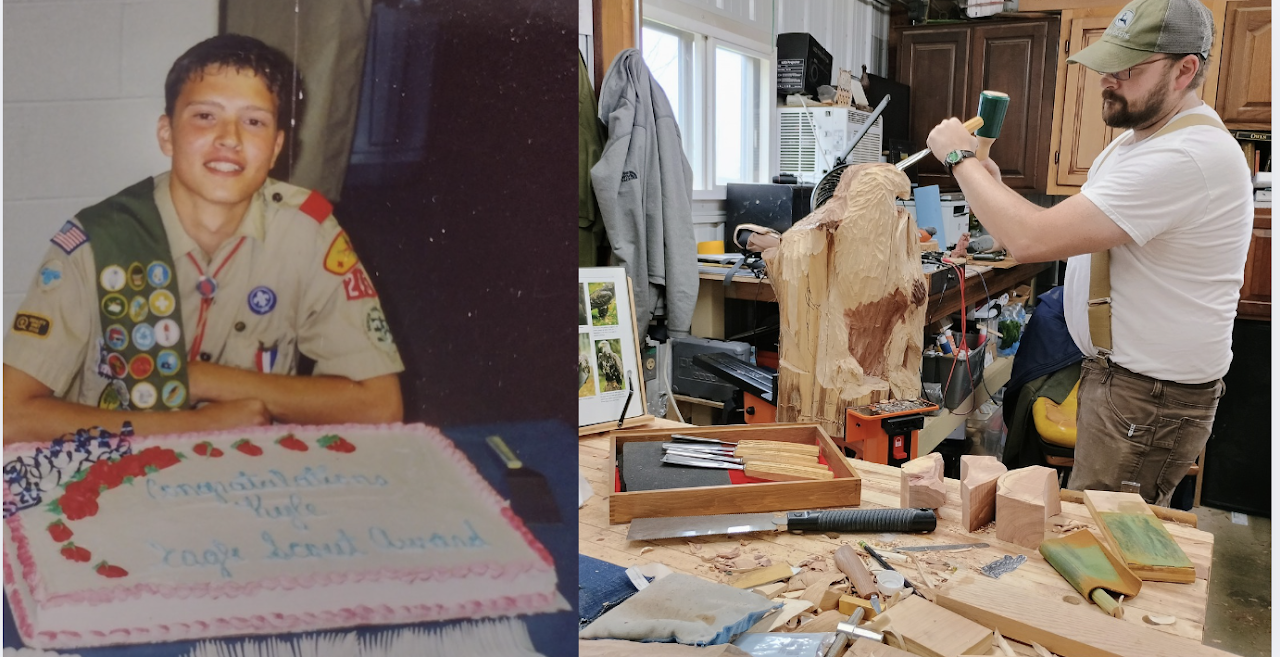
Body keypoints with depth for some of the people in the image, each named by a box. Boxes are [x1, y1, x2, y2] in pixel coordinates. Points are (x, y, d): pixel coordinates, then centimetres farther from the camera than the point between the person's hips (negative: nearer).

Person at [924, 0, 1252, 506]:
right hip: (1114, 371, 10)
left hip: (1149, 397, -10)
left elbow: (1033, 240, -29)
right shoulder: (1139, 135, 12)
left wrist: (960, 158, -16)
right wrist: (994, 190, -1)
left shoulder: (1187, 156, -24)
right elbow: (1065, 234, 13)